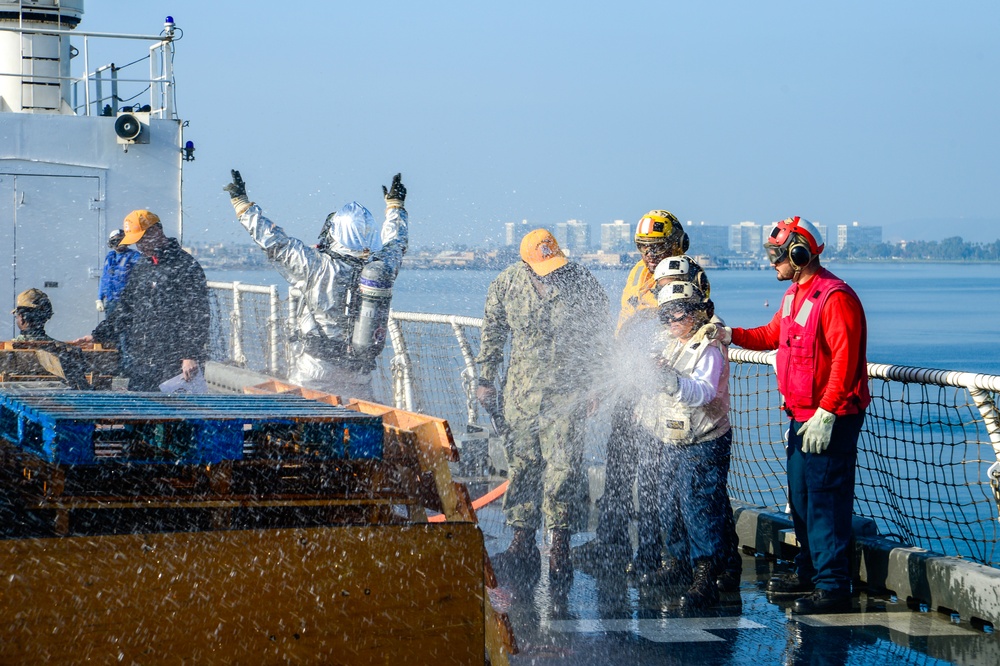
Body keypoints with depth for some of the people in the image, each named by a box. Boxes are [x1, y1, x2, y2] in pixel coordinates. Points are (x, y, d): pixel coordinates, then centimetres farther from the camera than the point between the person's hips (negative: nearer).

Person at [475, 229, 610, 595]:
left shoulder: (584, 285, -7)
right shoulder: (506, 285, -2)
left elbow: (599, 340, 3)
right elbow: (492, 332, 13)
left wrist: (595, 386, 2)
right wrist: (486, 378, 15)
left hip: (567, 392, -2)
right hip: (521, 390, 3)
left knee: (563, 465, -8)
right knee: (521, 464, 3)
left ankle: (560, 547, 0)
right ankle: (523, 544, 9)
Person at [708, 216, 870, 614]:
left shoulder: (835, 298, -18)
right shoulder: (794, 295, 14)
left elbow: (844, 362, -22)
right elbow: (772, 335, 29)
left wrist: (825, 415, -25)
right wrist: (732, 335, 13)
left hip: (831, 420, -10)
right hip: (802, 414, 10)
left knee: (825, 499, -10)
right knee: (801, 496, 17)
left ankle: (834, 588, -9)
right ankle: (809, 573, 29)